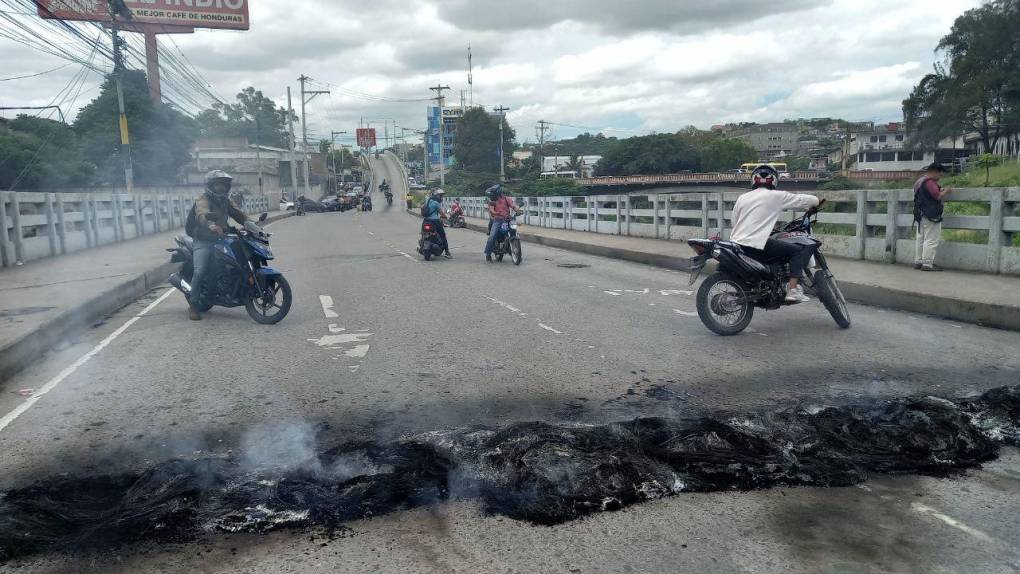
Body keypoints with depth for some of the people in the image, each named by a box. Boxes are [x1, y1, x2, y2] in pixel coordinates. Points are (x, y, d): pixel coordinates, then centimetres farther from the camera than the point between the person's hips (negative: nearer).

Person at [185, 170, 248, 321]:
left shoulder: (226, 201, 14)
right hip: (203, 242, -7)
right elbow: (203, 214, -33)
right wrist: (210, 225, -55)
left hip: (221, 239, 7)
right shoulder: (202, 200, -11)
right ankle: (193, 305, -8)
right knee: (200, 272, -21)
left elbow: (239, 215, 5)